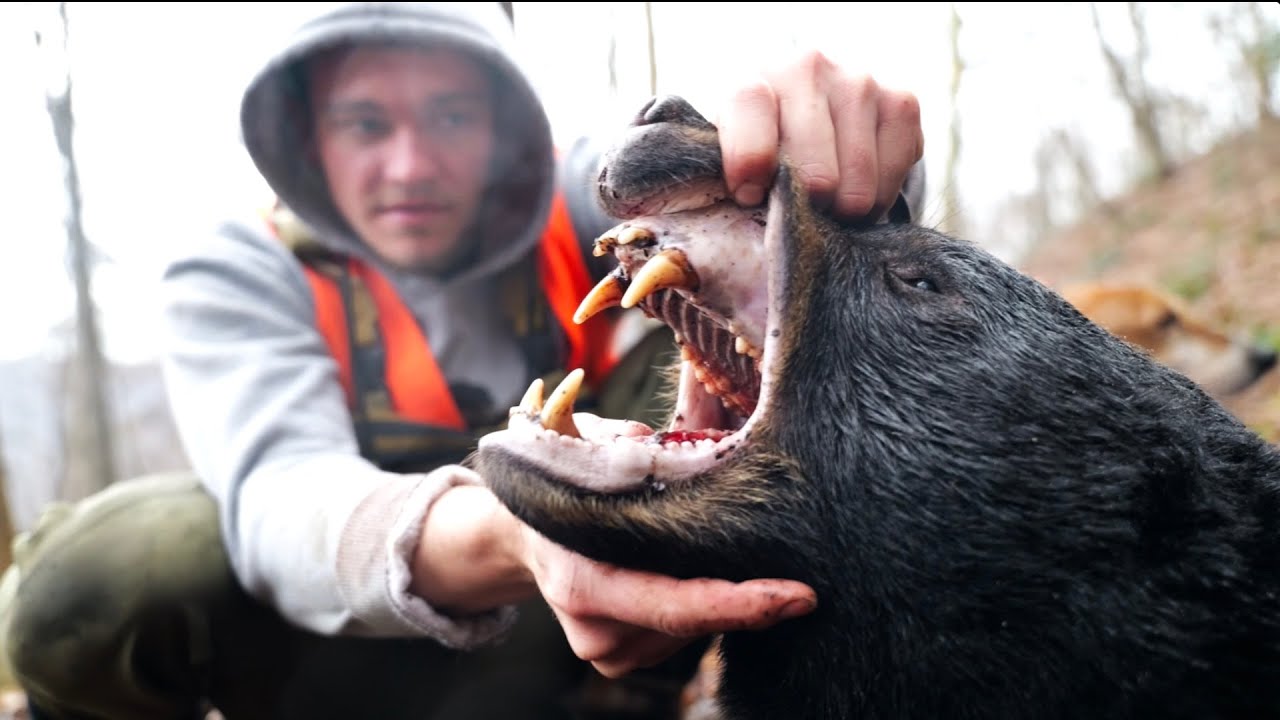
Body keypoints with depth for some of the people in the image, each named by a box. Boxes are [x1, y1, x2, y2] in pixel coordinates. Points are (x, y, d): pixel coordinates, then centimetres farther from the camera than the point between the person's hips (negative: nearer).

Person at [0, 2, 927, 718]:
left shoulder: (575, 200, -10)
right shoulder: (242, 272, -15)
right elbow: (280, 489, -34)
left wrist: (842, 150, -55)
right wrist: (495, 540, -57)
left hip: (566, 637, 1)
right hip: (344, 633, 0)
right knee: (92, 573, -30)